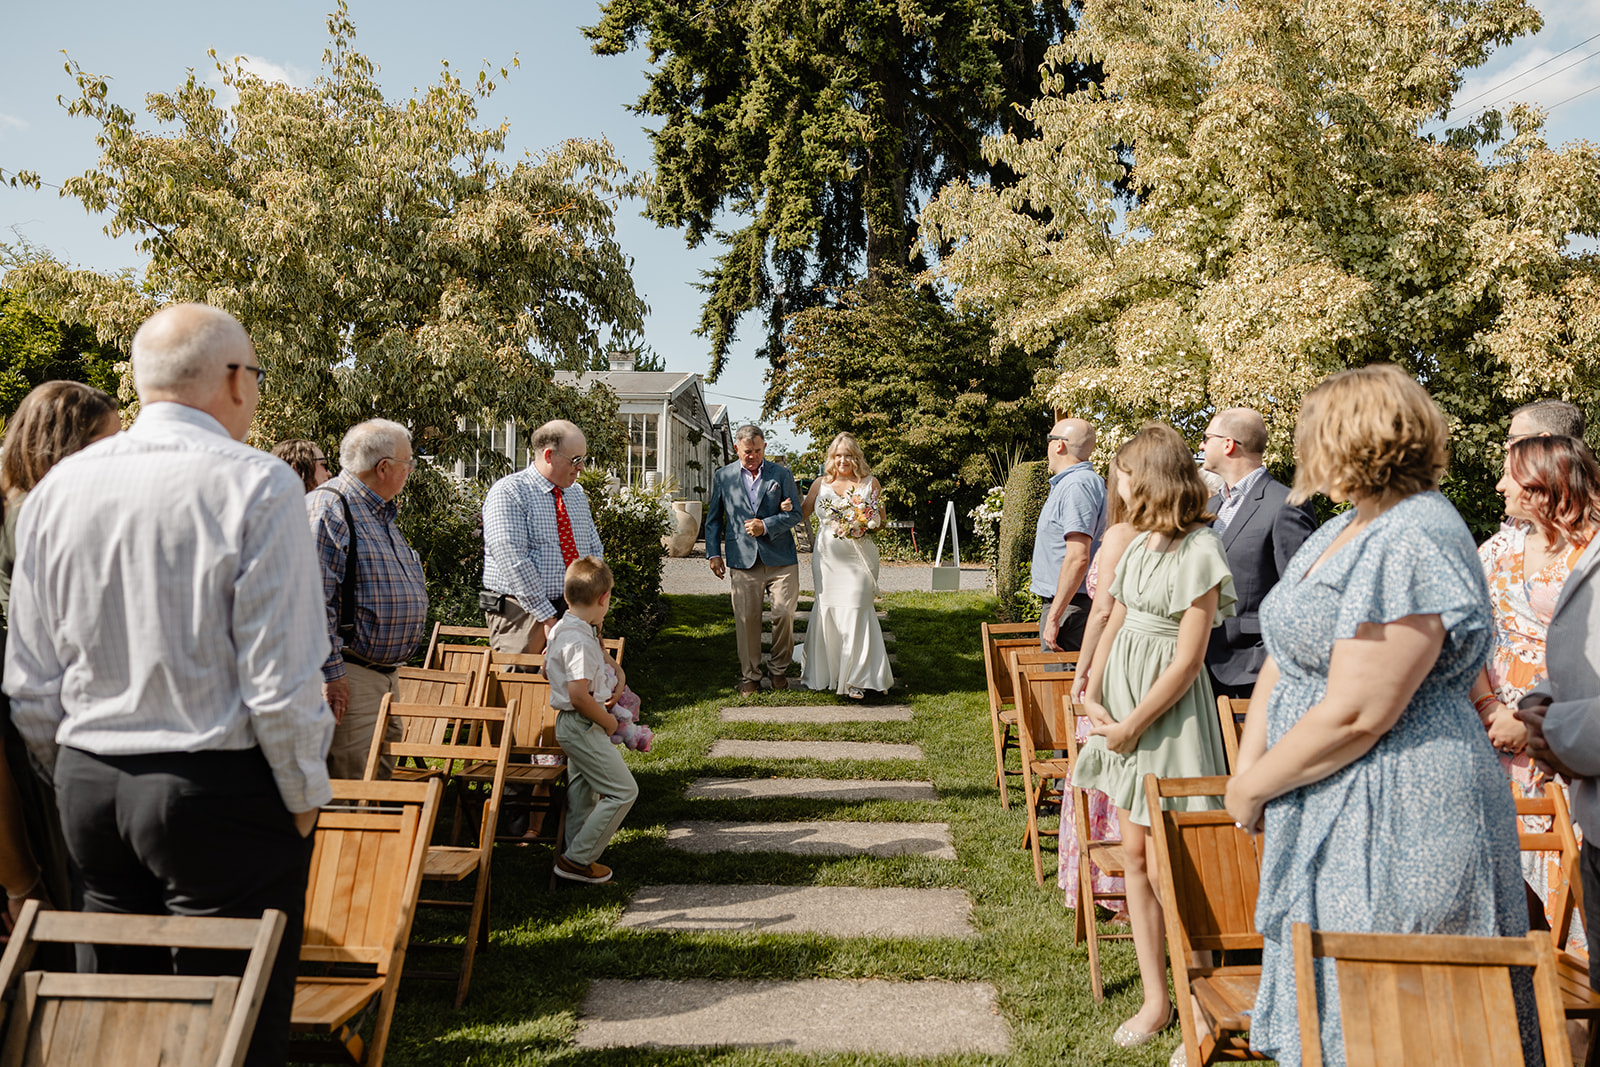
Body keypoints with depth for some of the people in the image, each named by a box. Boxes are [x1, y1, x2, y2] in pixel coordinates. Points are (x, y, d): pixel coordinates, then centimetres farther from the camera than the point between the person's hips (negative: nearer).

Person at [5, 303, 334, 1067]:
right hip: (222, 790, -6)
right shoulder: (254, 485, -14)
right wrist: (304, 797, -3)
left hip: (88, 785, 6)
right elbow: (280, 682, -16)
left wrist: (77, 776, 21)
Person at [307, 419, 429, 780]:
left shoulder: (382, 513, 18)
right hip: (349, 677, -10)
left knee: (383, 774, 14)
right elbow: (312, 599, -21)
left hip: (387, 674, 10)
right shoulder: (328, 508, -14)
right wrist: (330, 674, -22)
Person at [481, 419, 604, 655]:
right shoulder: (508, 492, -8)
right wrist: (547, 618, -20)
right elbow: (513, 562, -17)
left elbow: (595, 551, 19)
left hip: (574, 612, 6)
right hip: (523, 613, -5)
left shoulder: (577, 494, 14)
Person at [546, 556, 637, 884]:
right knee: (623, 791, -5)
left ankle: (576, 857, 29)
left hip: (572, 723, 10)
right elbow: (579, 695, -31)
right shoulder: (580, 640, -25)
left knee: (583, 793, 20)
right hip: (582, 725, -10)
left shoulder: (561, 629, 7)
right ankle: (577, 859, 1)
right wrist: (607, 721, -13)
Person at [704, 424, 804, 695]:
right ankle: (749, 675, 14)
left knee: (784, 614, -2)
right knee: (746, 619, 1)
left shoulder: (782, 474, 6)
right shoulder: (722, 477, 10)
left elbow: (795, 514, 4)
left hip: (780, 559, 0)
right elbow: (714, 518, 15)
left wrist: (766, 526, -10)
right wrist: (713, 552, 7)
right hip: (742, 560, 0)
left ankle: (779, 668, 20)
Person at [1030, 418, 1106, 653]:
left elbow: (1078, 558, -26)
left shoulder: (1077, 486, -17)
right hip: (1060, 601, 11)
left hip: (1068, 606, -11)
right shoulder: (1068, 483, 18)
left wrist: (1053, 617, -25)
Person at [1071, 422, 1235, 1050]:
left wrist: (1132, 726, -13)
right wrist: (1091, 695, 2)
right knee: (1134, 856, 9)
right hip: (1123, 700, 8)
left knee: (1165, 862, -3)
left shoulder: (1198, 551, -15)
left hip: (1169, 714, -8)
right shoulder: (1140, 544, 9)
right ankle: (1155, 999, 19)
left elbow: (1187, 661, -17)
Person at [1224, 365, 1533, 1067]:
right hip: (1327, 819, 10)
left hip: (1394, 828, -10)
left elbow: (1355, 716, -25)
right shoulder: (1343, 531, 11)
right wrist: (1249, 767, 0)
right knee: (1320, 1005, 19)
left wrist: (1252, 787, -13)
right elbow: (1283, 660, 12)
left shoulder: (1411, 543, -22)